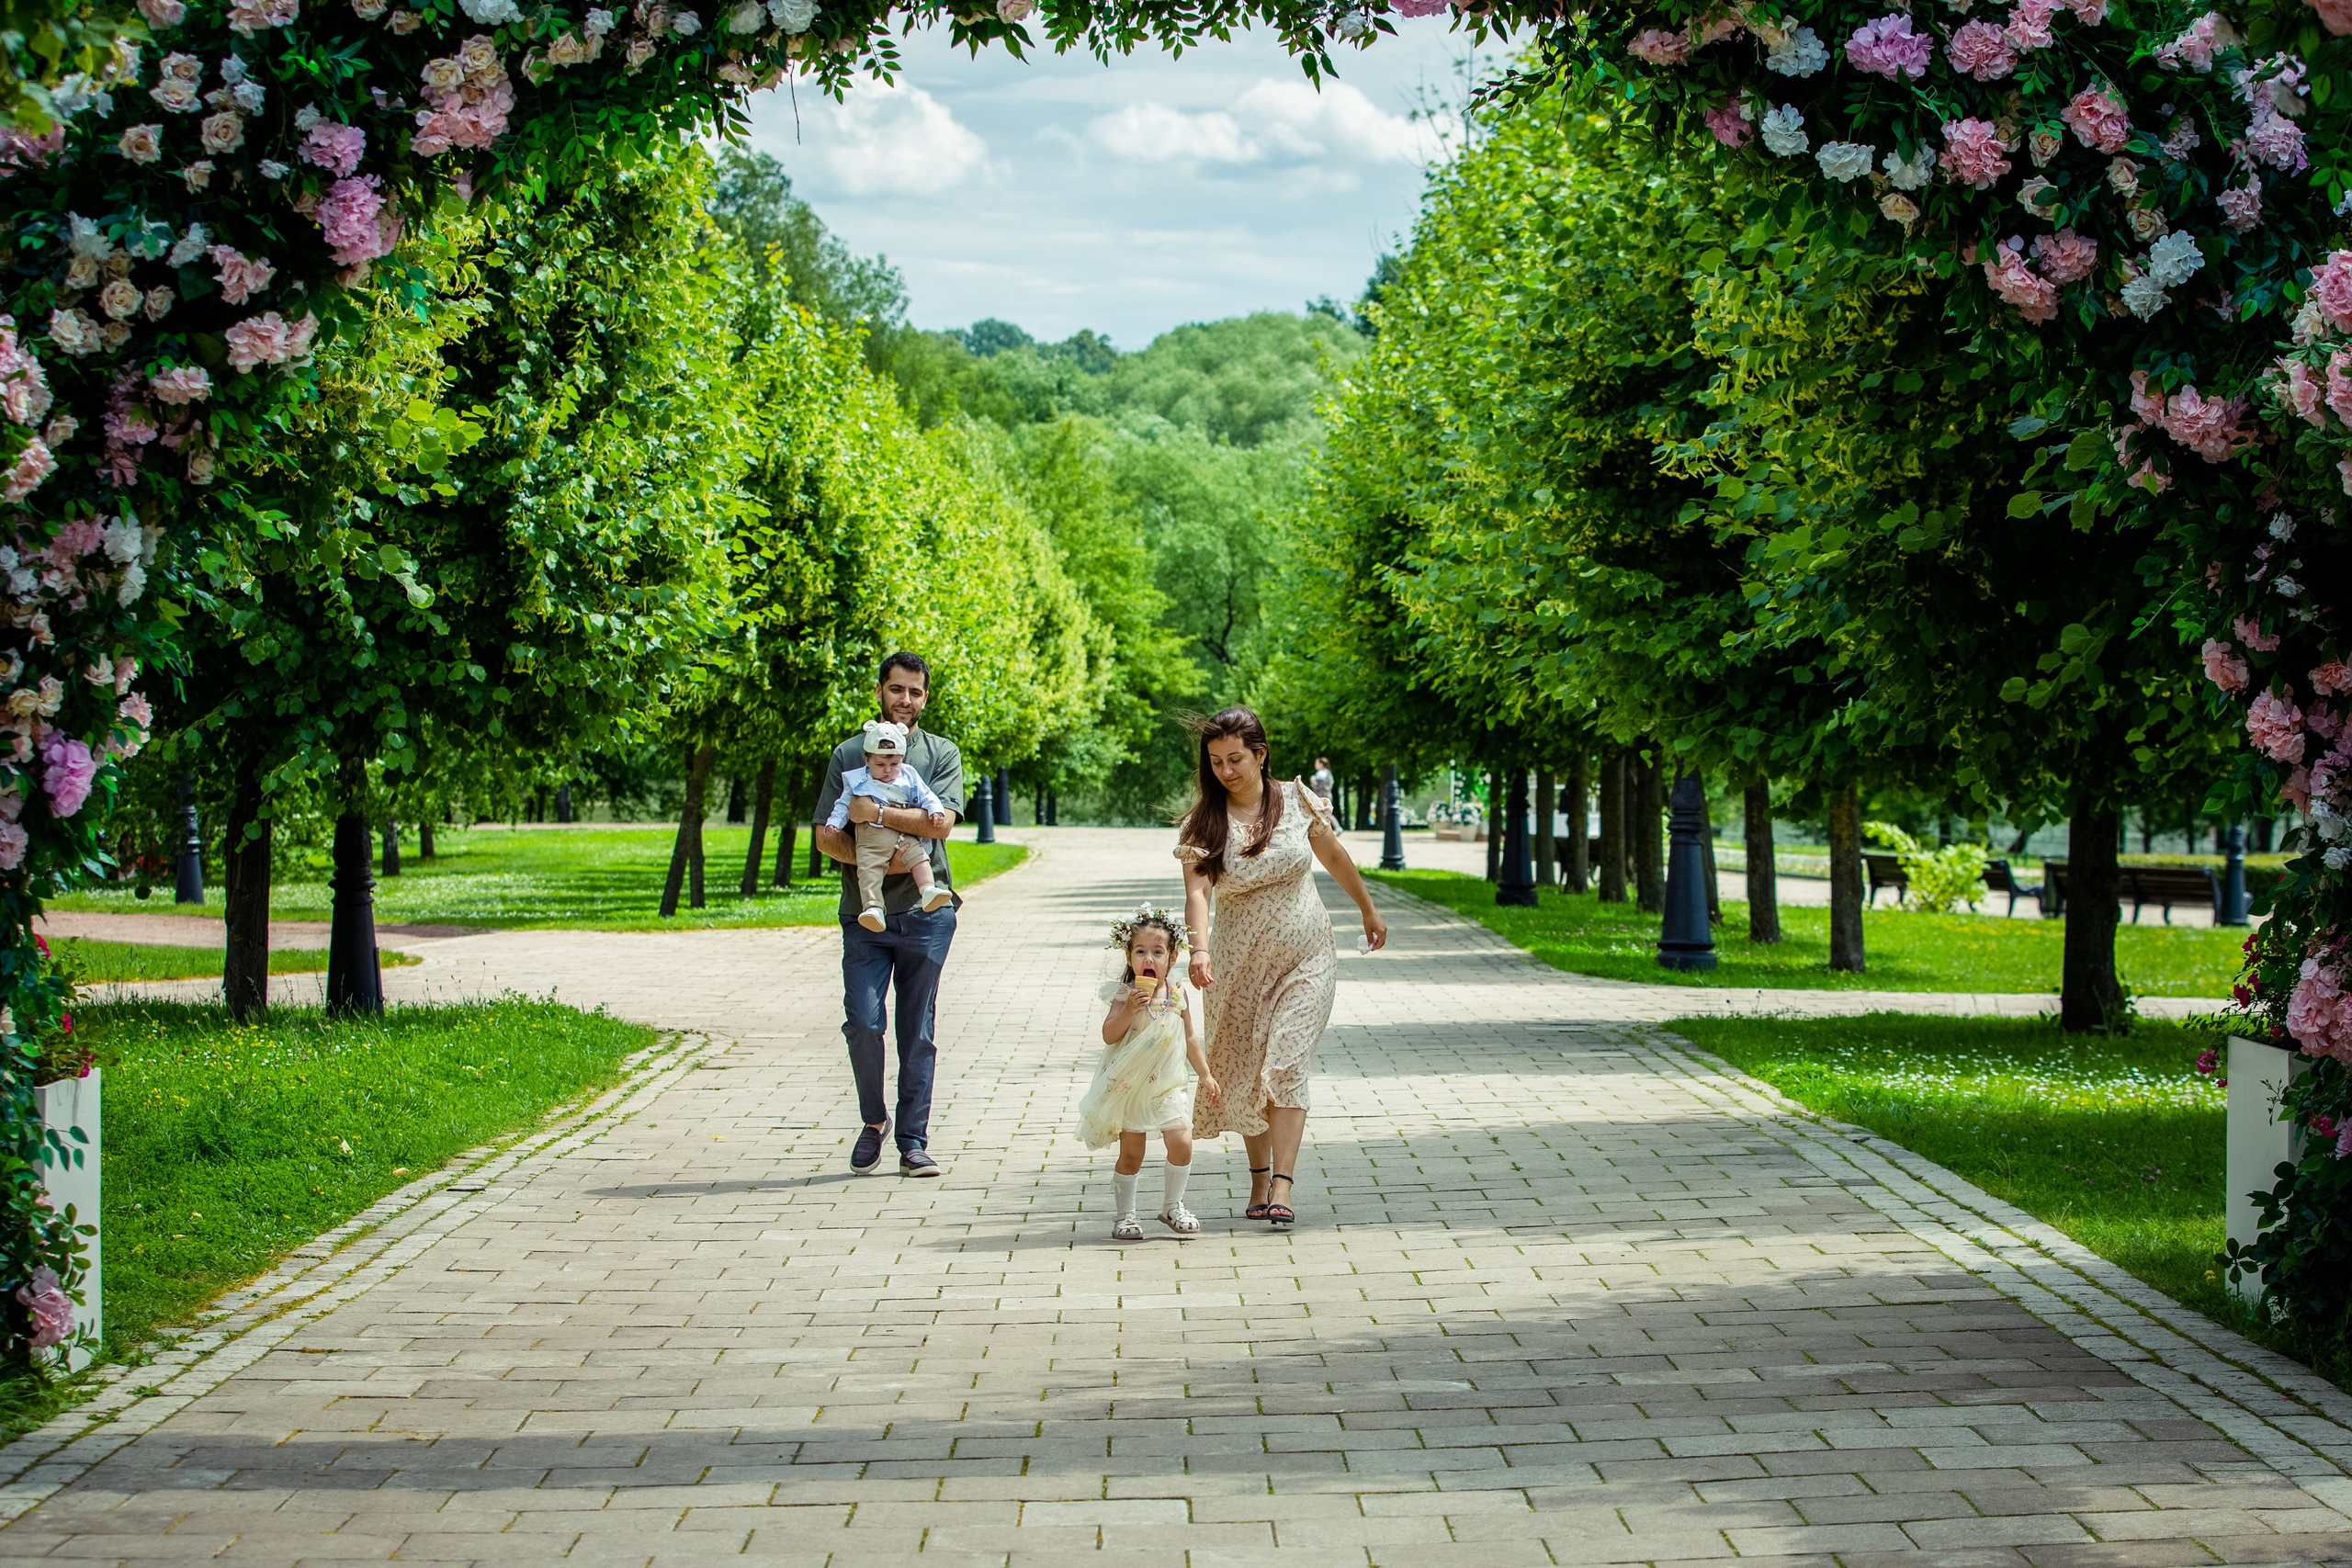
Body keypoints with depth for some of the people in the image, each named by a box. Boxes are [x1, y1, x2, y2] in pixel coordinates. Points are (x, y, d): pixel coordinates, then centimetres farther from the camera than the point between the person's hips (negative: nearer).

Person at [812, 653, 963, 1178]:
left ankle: (913, 1142, 8)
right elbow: (825, 835, 5)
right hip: (864, 914, 0)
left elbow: (941, 822, -8)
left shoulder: (943, 754, 8)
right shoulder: (848, 754, 11)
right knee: (863, 1021, -10)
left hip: (925, 912, 0)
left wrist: (876, 813, -12)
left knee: (917, 1031, 2)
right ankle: (873, 1121, 14)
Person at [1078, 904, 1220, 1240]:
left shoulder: (1177, 994, 1)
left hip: (1167, 1087, 3)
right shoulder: (1125, 994, -9)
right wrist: (1129, 1009, -27)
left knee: (1181, 1142, -8)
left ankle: (1172, 1206, 11)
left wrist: (1205, 1074, 16)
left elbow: (1190, 1038, 13)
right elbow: (1109, 1035, -15)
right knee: (1131, 1152, 3)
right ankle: (1125, 1213, 17)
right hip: (1129, 1086, -3)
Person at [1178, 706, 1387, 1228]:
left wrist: (1369, 911, 24)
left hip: (1305, 957, -1)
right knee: (1245, 1072, 8)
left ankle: (1283, 1187, -21)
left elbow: (1335, 857, 12)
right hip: (1240, 964, 1)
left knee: (1285, 1066, -15)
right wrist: (1199, 949, -37)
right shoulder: (1203, 823, -8)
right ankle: (1259, 1178, 27)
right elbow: (1197, 891, -20)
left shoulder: (1297, 800, -4)